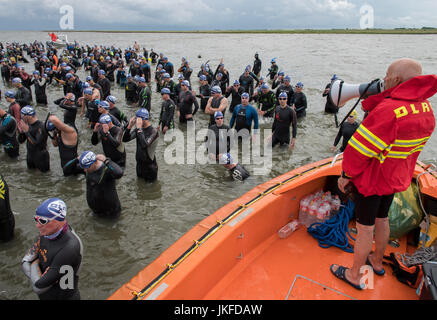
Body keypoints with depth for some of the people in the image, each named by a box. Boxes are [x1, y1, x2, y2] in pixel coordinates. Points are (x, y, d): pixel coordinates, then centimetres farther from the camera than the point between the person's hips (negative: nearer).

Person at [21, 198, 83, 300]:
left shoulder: (69, 248, -35)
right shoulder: (47, 232, -10)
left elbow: (38, 288, -27)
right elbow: (25, 262, -2)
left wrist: (34, 265, -11)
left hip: (63, 296, -7)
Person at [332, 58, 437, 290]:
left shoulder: (387, 110, -31)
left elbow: (360, 149, -24)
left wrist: (346, 175, -15)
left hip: (371, 180, -8)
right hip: (396, 180, 8)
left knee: (365, 228, 6)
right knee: (381, 220, 25)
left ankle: (354, 276, 23)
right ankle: (377, 262, 46)